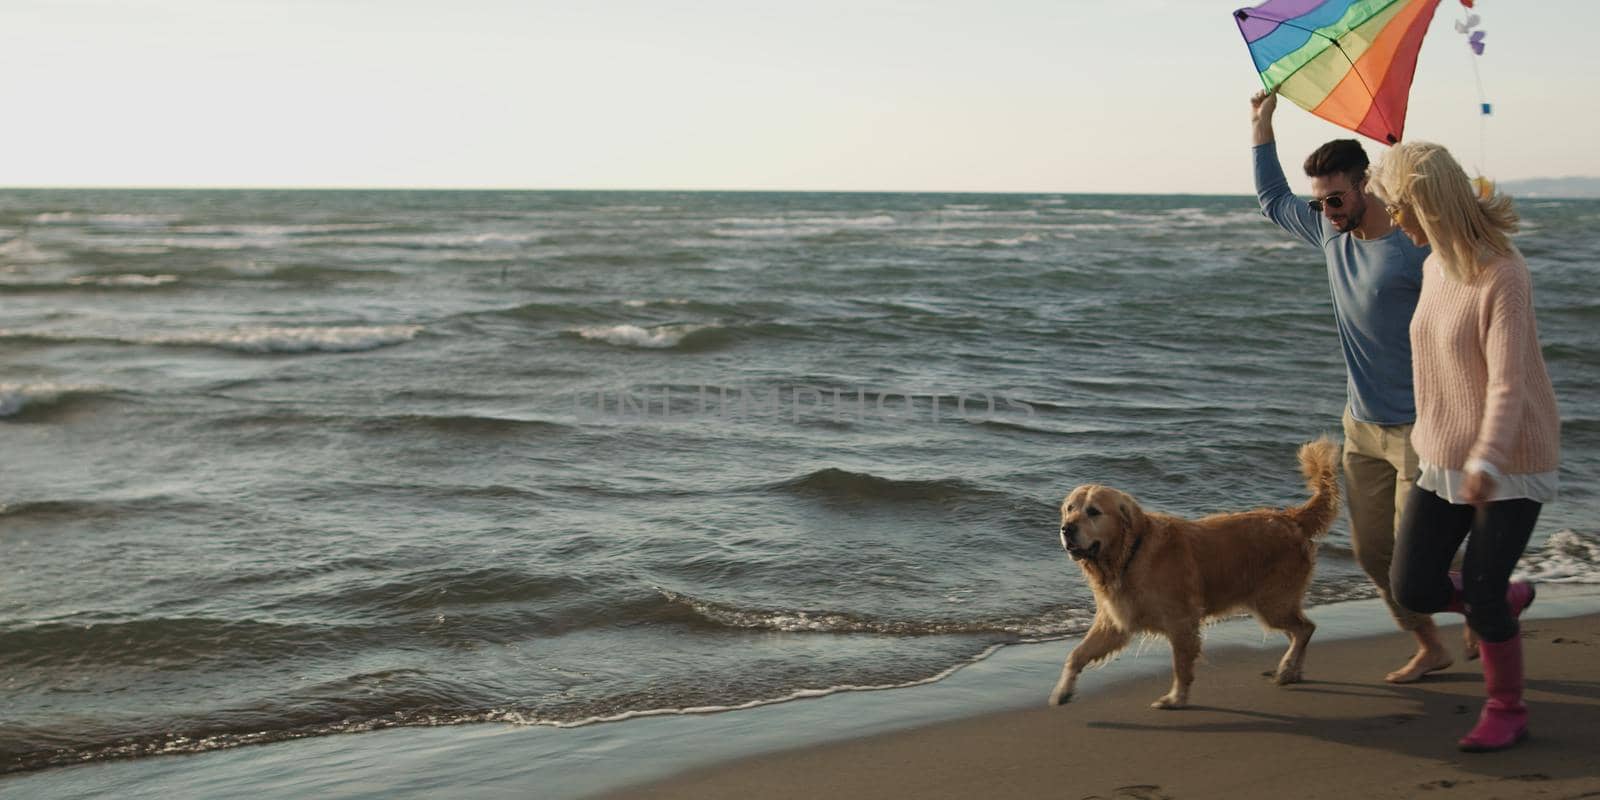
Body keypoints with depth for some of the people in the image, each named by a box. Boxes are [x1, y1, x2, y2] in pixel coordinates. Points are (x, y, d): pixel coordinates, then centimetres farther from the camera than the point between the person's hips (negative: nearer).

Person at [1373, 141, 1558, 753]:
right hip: (1443, 459, 8)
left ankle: (1507, 711, 19)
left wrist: (1486, 461, -41)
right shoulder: (1435, 266, 5)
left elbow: (1508, 382, -29)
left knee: (1481, 597, -4)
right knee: (1413, 589, 4)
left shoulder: (1502, 275, -21)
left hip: (1510, 465, -7)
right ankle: (1509, 599, 33)